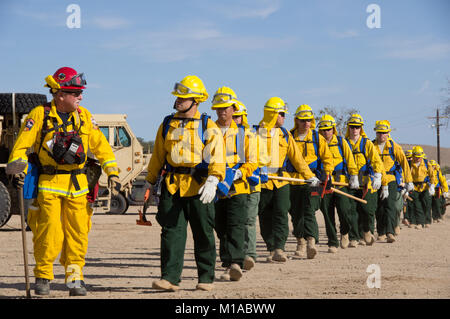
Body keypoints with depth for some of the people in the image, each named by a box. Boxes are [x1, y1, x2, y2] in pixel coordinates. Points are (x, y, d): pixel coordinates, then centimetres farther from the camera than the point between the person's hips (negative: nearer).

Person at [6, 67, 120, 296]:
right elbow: (22, 145, -4)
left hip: (77, 185, 4)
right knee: (49, 234, -9)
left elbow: (101, 146, 13)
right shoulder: (40, 115, -4)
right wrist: (17, 169, -18)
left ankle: (75, 279, 13)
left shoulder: (84, 116, 7)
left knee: (77, 233, 2)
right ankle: (43, 277, 9)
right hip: (49, 185, -3)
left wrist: (112, 173, 7)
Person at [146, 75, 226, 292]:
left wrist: (212, 181, -23)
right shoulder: (167, 125, 12)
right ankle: (170, 278, -6)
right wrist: (151, 182, 21)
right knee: (172, 231, -5)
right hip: (172, 185, 3)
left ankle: (206, 278, 15)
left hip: (199, 187, -3)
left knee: (203, 234, 5)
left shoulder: (208, 127, 0)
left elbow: (216, 156, -9)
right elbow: (157, 156, 20)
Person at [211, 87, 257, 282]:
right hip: (216, 190, 2)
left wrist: (237, 174, -14)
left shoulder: (243, 133, 8)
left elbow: (252, 162, 4)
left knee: (236, 227, -14)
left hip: (237, 187, -2)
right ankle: (228, 266, 12)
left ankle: (235, 264, -24)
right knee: (222, 229, 5)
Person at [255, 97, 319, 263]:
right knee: (266, 217, 5)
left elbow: (296, 157, 15)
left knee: (281, 213, -13)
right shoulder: (256, 132, 2)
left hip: (281, 180, 2)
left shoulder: (285, 134, 12)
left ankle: (279, 249, -17)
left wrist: (310, 176, 12)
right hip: (262, 181, -1)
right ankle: (272, 249, 15)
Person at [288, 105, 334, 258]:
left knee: (309, 211, -16)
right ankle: (301, 242, 25)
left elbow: (327, 158, 8)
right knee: (296, 214, 9)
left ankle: (311, 243, -26)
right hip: (293, 181, 3)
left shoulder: (317, 138, 6)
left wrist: (327, 175, -4)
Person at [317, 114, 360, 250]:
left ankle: (345, 233, 17)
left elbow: (350, 159, 6)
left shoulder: (341, 142, 6)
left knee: (344, 210, -12)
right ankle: (332, 243, 10)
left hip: (341, 182, -1)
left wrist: (353, 177, -1)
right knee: (328, 215, 2)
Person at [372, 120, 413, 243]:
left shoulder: (394, 147, 0)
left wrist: (409, 181, -3)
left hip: (391, 180, -2)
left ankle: (390, 233, -23)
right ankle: (381, 233, 21)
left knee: (390, 205, -15)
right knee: (379, 208, 7)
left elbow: (404, 163, 0)